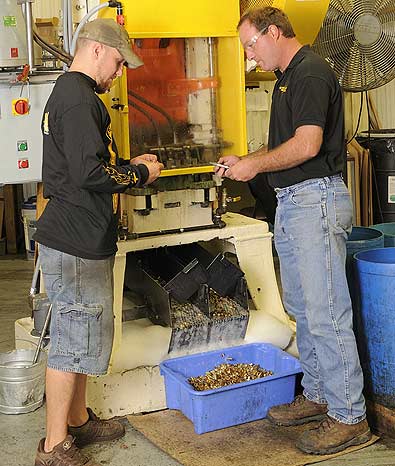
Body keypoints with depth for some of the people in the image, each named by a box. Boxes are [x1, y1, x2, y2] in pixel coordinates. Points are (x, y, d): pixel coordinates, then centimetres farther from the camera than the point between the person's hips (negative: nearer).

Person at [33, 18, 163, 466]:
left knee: (78, 334, 19)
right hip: (76, 244, -11)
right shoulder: (79, 99, -17)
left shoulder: (68, 93, 18)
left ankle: (77, 420, 32)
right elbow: (89, 173, -24)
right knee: (74, 339, -3)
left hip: (78, 239, 11)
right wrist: (139, 174, -10)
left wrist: (129, 164, 14)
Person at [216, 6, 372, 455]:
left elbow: (307, 145, -22)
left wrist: (255, 164, -11)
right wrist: (245, 161, 11)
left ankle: (349, 417, 0)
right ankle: (317, 395, 28)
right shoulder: (288, 77, 19)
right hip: (290, 203, 11)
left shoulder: (311, 73, -13)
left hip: (316, 199, -11)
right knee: (301, 308, 16)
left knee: (326, 314, -8)